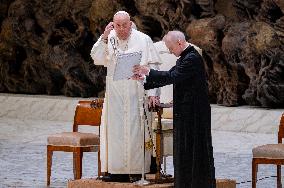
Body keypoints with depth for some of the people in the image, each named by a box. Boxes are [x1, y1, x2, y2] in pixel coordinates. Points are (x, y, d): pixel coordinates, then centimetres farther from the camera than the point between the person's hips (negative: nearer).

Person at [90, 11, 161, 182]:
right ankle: (119, 170, 9)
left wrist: (152, 92, -11)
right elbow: (97, 59, -5)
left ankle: (139, 170, 1)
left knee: (136, 132, -3)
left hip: (137, 95, -3)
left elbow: (152, 67, -3)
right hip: (115, 96, 3)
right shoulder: (109, 40, 7)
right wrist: (104, 37, -15)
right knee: (116, 131, 4)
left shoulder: (143, 40, -1)